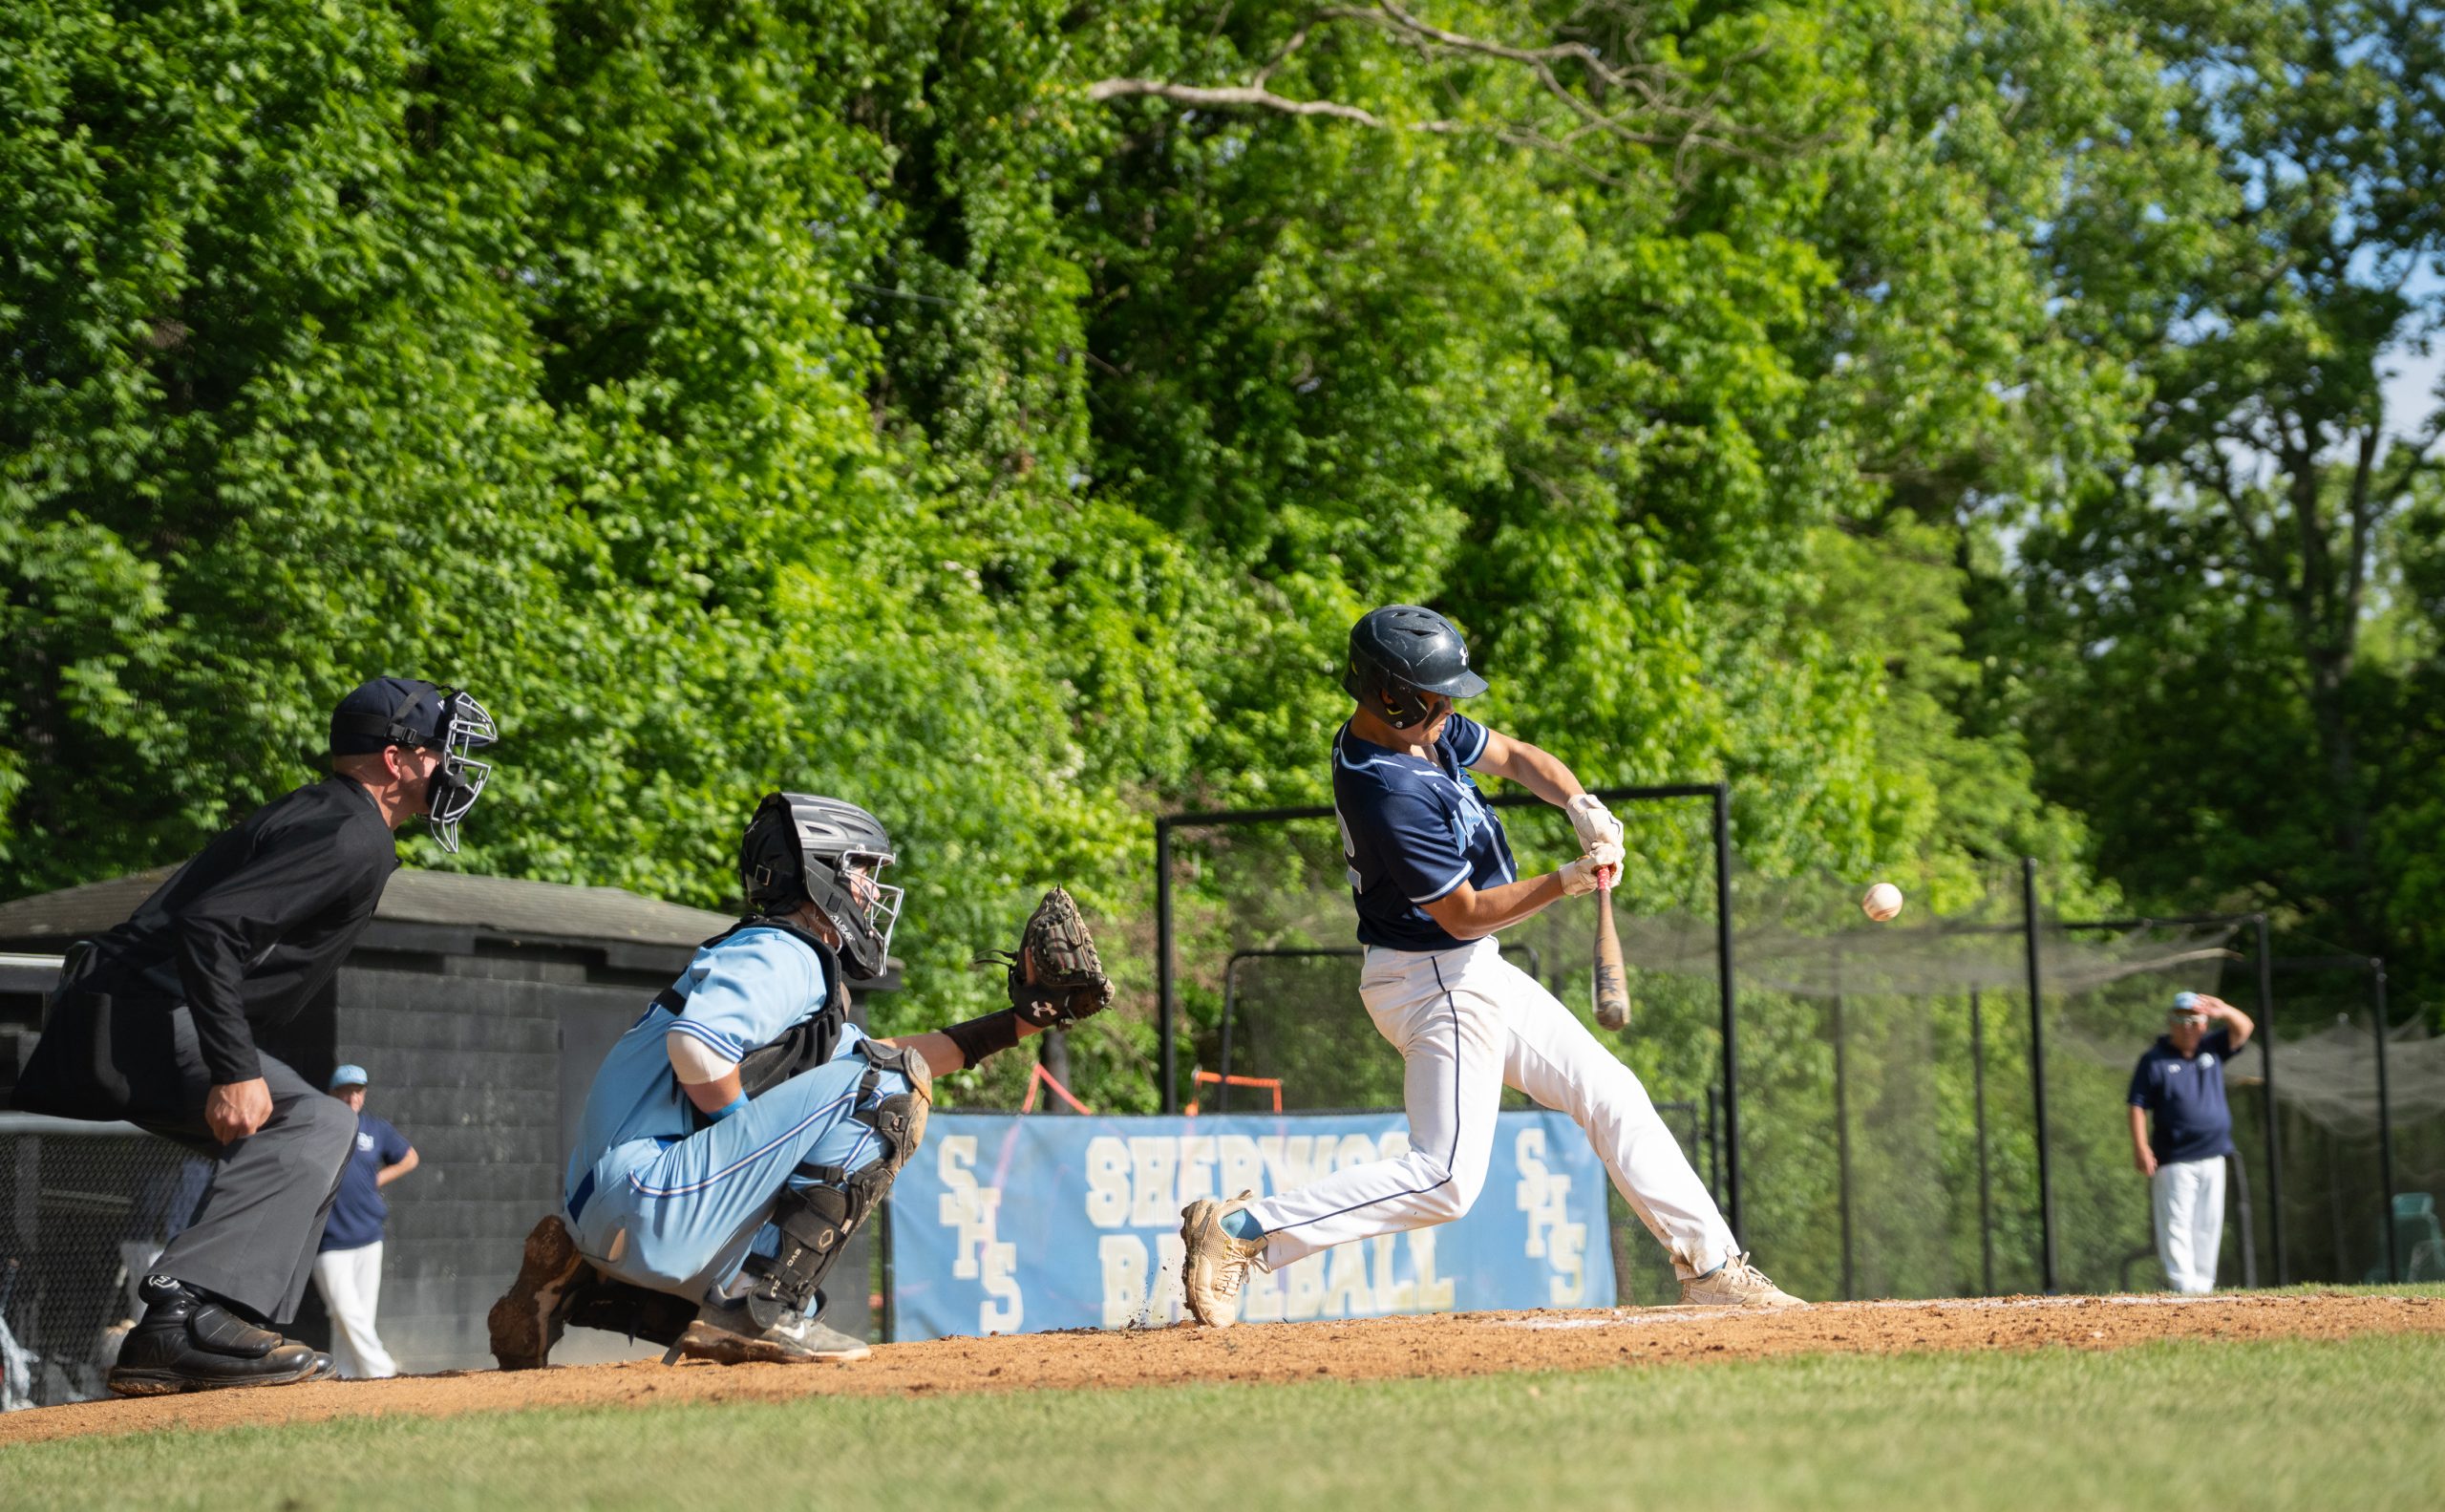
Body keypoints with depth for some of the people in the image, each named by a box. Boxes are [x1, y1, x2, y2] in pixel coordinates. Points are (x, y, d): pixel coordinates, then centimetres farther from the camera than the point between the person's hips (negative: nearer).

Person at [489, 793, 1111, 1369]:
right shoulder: (780, 956, -7)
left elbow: (890, 1055, 33)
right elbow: (695, 1047, -25)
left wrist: (1022, 1019, 31)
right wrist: (757, 1130, -11)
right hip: (650, 1200, -10)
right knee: (877, 1090, -11)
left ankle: (583, 1280, 16)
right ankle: (765, 1309, -14)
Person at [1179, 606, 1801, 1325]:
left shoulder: (1422, 729, 0)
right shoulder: (1389, 791, -28)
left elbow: (1514, 755, 12)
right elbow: (1464, 913, -22)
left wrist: (1581, 804, -7)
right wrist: (1570, 881, -23)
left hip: (1473, 974, 10)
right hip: (1436, 984, -10)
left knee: (1613, 1096, 13)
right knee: (1446, 1179, -14)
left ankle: (1710, 1266, 20)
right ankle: (1239, 1230, -12)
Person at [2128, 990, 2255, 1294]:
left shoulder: (2211, 1048, 11)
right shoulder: (2154, 1061, -3)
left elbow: (2243, 1029, 2)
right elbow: (2138, 1106, -6)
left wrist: (2224, 1012, -20)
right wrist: (2140, 1148, -17)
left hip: (2212, 1157, 5)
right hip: (2175, 1162, -5)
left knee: (2209, 1224, 8)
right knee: (2176, 1223, -10)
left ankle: (2203, 1283, 13)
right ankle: (2182, 1283, -13)